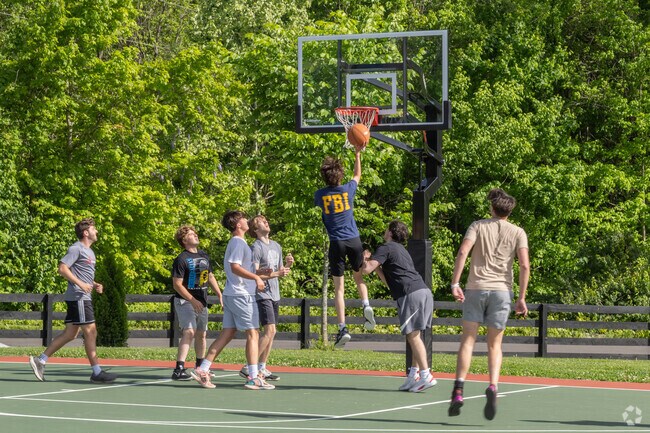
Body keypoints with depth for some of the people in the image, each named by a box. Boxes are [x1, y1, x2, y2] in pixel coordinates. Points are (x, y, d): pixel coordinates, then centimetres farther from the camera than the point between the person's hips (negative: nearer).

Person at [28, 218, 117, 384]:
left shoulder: (89, 251, 21)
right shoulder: (76, 249, -9)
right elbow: (62, 269, -17)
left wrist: (95, 285, 13)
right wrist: (81, 284, -22)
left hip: (83, 297, 10)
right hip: (78, 297, -10)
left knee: (70, 333, 8)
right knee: (90, 331, -9)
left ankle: (40, 360, 10)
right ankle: (97, 373, -8)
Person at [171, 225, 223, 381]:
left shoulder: (204, 256, 12)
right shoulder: (181, 259, -11)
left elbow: (210, 276, 23)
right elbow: (177, 284, -15)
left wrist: (219, 294, 15)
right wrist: (193, 300, -20)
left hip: (201, 301, 8)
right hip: (185, 301, -8)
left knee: (201, 334, 15)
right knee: (189, 332, -21)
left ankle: (201, 366, 30)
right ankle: (179, 369, -26)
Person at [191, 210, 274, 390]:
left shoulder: (237, 242, 19)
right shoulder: (238, 243, -12)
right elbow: (235, 267, -21)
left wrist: (257, 275, 19)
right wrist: (256, 277, -18)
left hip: (232, 294, 10)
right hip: (242, 295, -10)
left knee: (227, 334, 8)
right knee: (252, 333, -6)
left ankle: (202, 370, 4)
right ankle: (253, 377, -7)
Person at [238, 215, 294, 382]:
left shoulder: (276, 246, 16)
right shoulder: (256, 248, -10)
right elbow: (255, 274, -17)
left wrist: (287, 265, 1)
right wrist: (276, 274, -23)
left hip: (274, 294, 8)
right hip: (262, 294, -8)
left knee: (271, 333, 8)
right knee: (270, 331, -16)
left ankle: (262, 368, 13)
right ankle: (248, 367, -16)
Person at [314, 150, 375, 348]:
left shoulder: (320, 195, -3)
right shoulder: (348, 189, -1)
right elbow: (357, 175, 21)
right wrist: (357, 155, 32)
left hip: (337, 243, -1)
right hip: (354, 240, 1)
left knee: (339, 288, 2)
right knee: (359, 276, 22)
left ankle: (342, 328, -8)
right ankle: (366, 306, -5)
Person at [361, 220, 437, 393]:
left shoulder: (386, 248, 3)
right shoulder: (401, 250, 31)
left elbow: (366, 269, -6)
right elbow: (388, 281, 36)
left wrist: (366, 260, 15)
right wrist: (376, 265, 32)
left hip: (411, 293, -9)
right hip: (424, 291, 9)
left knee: (412, 335, -10)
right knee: (414, 336, 11)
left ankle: (426, 376, -16)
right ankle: (414, 375, 9)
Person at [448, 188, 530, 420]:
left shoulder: (478, 226, 6)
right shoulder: (518, 233, 8)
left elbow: (462, 252, -8)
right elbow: (524, 265, -4)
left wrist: (455, 283, -8)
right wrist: (522, 298, 0)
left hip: (476, 288, -1)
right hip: (502, 290, 1)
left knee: (467, 341, 3)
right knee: (494, 345, 9)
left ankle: (458, 391, -11)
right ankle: (493, 387, -12)